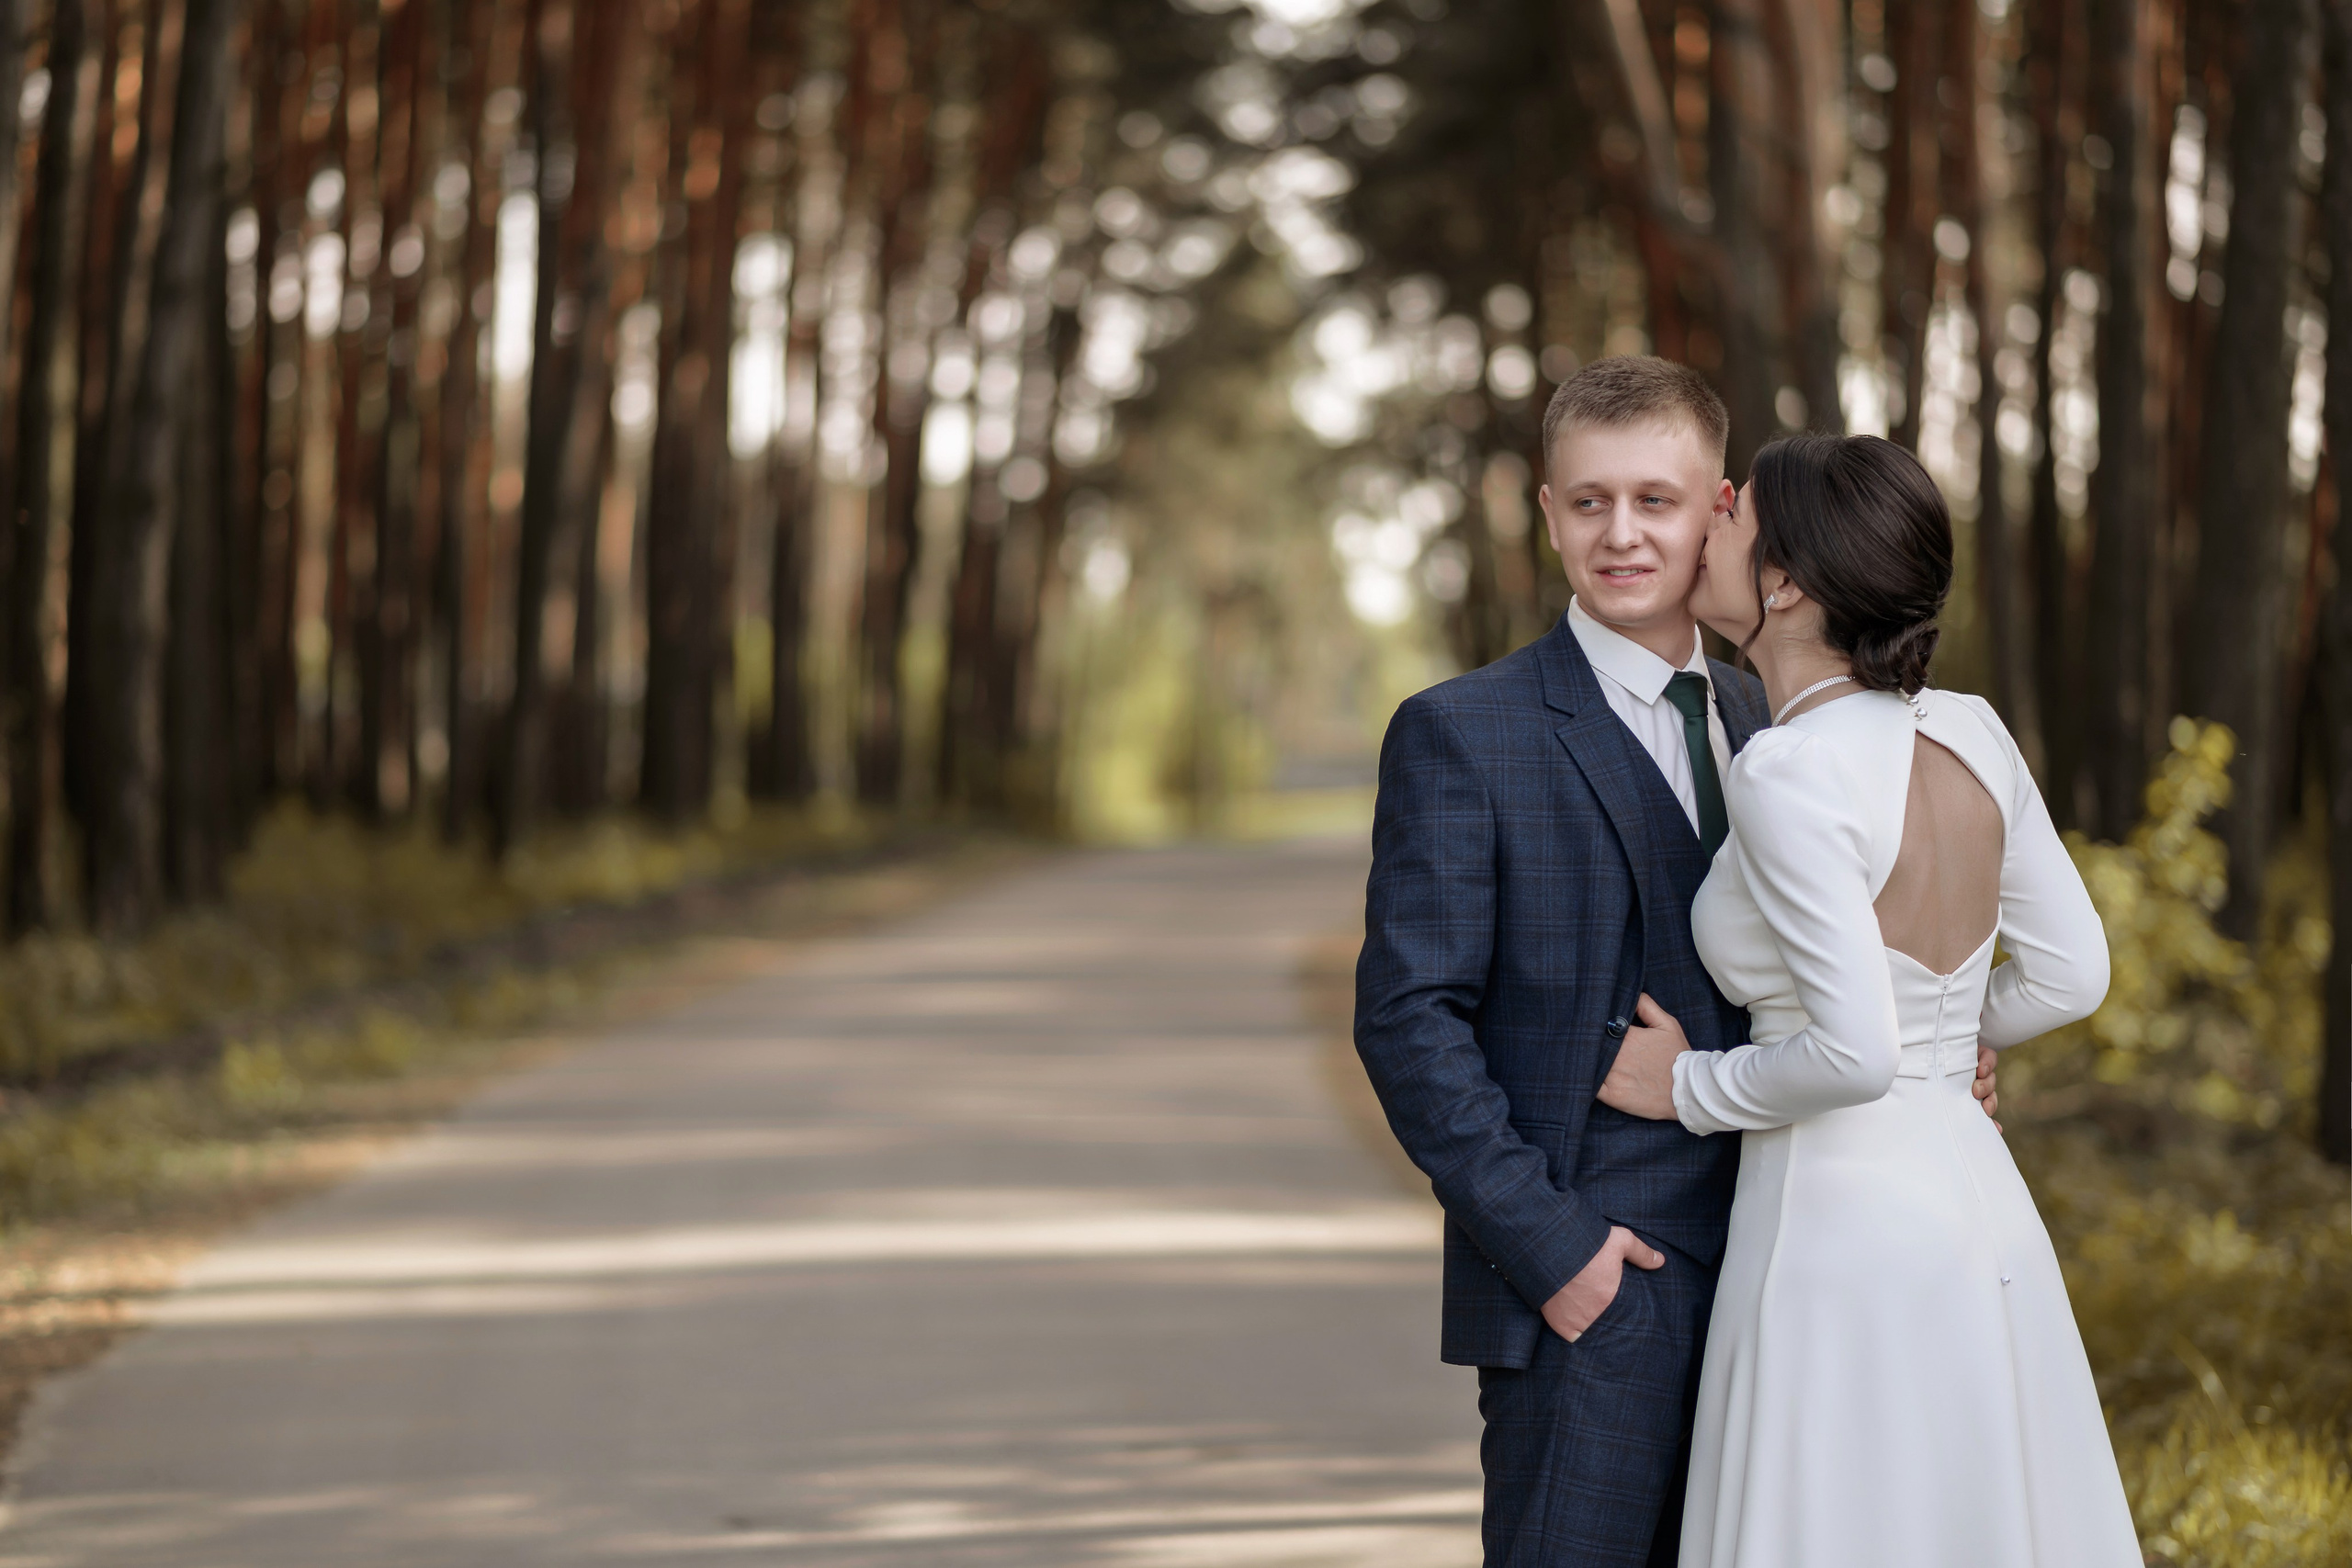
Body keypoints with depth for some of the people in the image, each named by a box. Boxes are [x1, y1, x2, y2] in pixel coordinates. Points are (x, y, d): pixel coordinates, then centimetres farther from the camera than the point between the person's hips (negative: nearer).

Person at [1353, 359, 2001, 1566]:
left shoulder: (1761, 723, 14)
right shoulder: (1462, 735, -6)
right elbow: (1410, 1018, -10)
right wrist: (1546, 1243, -15)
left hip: (1764, 1274, 6)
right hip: (1589, 1288, -6)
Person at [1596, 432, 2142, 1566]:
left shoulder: (1788, 774, -18)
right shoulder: (1969, 732, 4)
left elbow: (1853, 1053, -23)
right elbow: (2069, 975, 11)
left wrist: (1695, 1088, -7)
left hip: (1843, 1234, -8)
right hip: (1983, 1218, 8)